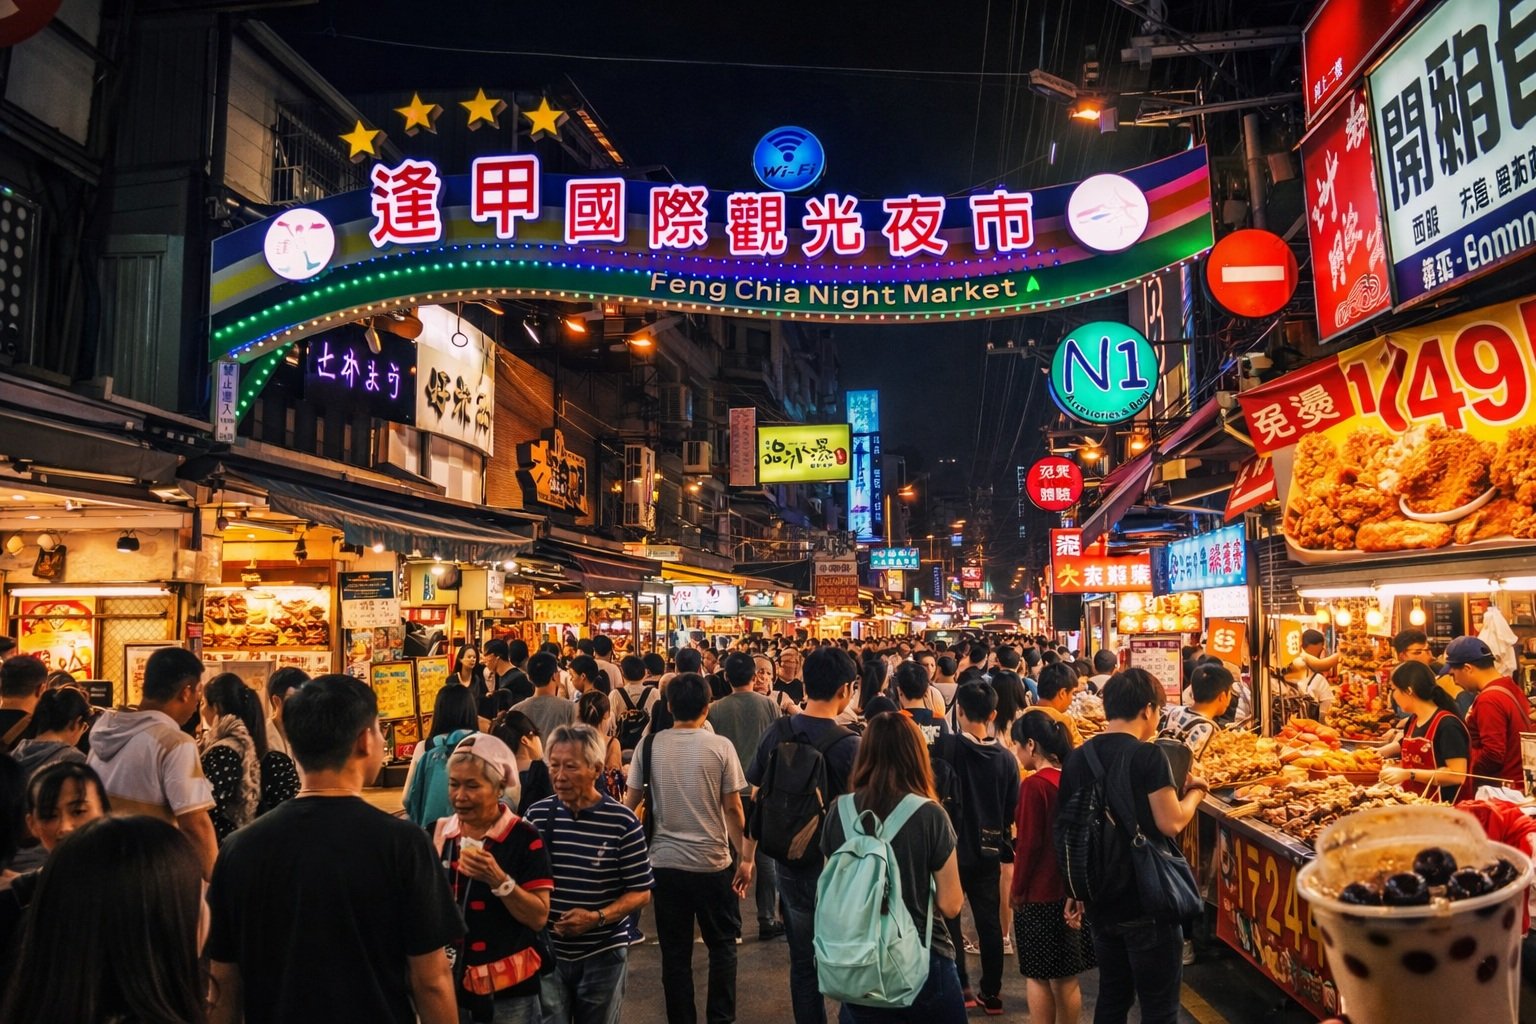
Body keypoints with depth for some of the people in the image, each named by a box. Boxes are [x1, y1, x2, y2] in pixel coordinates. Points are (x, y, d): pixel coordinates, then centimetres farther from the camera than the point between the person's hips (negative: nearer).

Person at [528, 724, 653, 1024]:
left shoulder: (622, 821, -11)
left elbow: (641, 892, -7)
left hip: (603, 954, -1)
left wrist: (597, 917, -20)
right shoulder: (537, 814, -4)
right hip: (546, 951, 1)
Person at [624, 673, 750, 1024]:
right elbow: (733, 808, -8)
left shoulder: (649, 745, -4)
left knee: (675, 950, 14)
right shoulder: (720, 746, -10)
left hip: (665, 862, 2)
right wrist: (744, 858, 1)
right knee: (722, 943, 17)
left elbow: (630, 803, 1)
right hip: (712, 862, -2)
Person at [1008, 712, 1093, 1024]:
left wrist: (1016, 890, -4)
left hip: (1039, 895, -7)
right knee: (1066, 978, 16)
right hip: (1070, 892, 7)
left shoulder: (1034, 785, -19)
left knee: (1037, 976, 8)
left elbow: (1028, 844, -17)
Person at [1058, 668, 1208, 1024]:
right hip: (1148, 901, -6)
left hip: (1101, 901, 6)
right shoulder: (1148, 755, -15)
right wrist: (1195, 790, 1)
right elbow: (1172, 823, -17)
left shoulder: (1078, 758, 3)